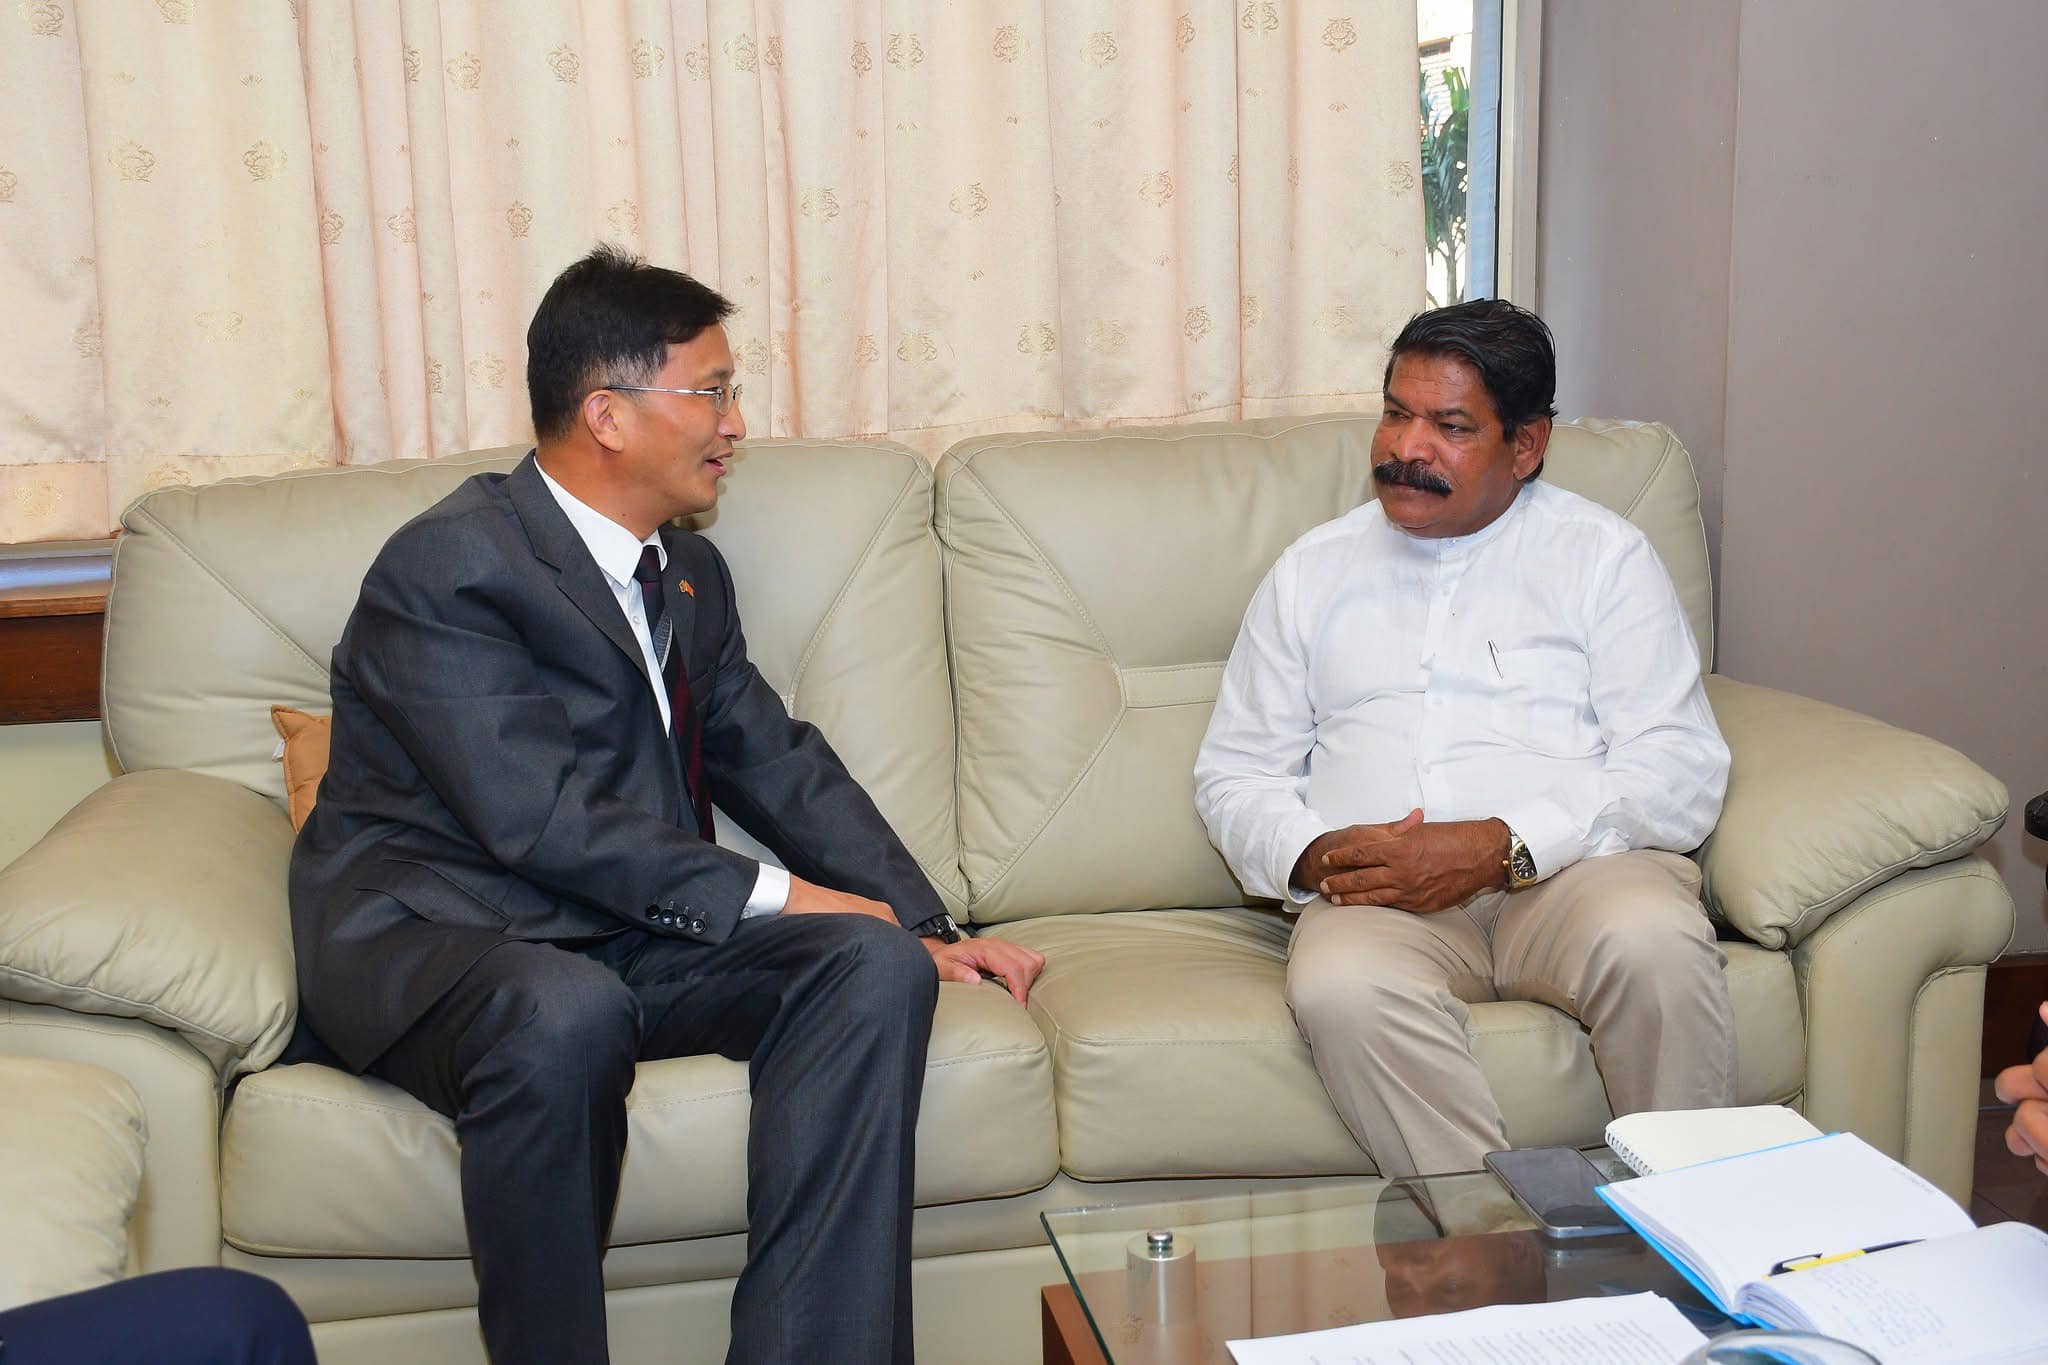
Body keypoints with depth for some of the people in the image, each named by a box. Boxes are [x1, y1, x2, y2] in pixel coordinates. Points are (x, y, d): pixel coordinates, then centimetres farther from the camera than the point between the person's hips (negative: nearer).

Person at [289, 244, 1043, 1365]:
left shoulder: (689, 574, 15)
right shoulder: (446, 567, -12)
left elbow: (778, 761, 16)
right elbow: (538, 818, -20)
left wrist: (924, 926, 5)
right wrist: (766, 896, -18)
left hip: (629, 934, 7)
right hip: (427, 936, -7)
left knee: (878, 964, -18)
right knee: (567, 1011, -40)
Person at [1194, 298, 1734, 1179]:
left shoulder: (1602, 555, 12)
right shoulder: (1312, 570, 21)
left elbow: (1679, 772, 1)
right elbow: (1234, 775, 19)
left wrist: (1503, 847, -14)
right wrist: (1312, 855, -5)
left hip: (1572, 870, -1)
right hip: (1380, 893, 1)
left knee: (1653, 942, -35)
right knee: (1339, 986, -33)